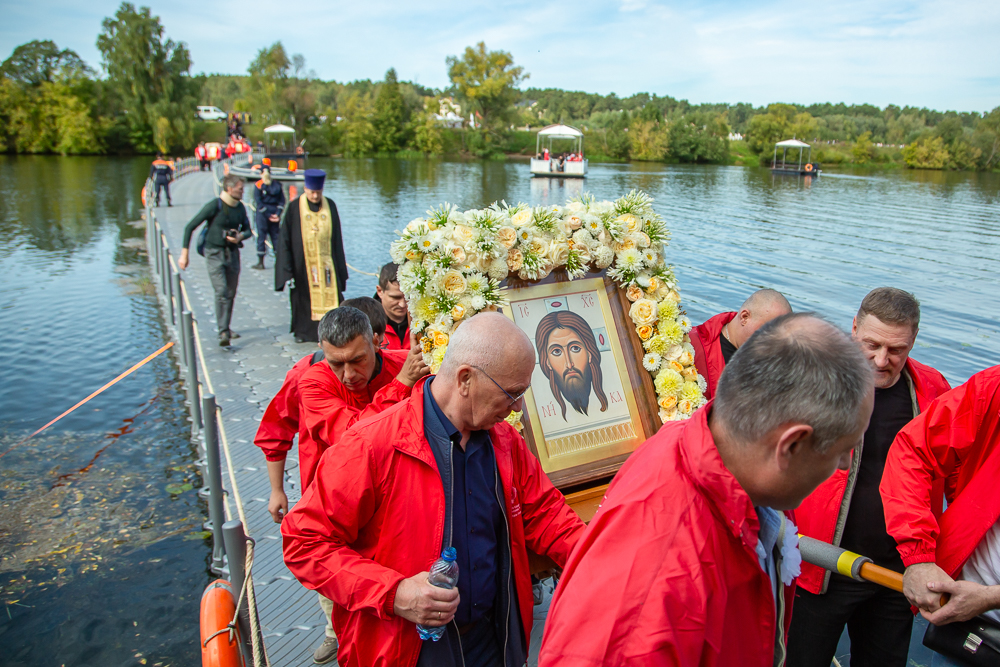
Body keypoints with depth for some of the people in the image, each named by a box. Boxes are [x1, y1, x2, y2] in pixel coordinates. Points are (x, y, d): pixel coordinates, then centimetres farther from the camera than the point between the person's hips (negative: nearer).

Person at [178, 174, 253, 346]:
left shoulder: (240, 207, 4)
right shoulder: (214, 206, -13)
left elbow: (248, 230, 17)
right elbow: (190, 227, -10)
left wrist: (241, 236, -8)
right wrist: (184, 254, -12)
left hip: (232, 253, 6)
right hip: (215, 253, -5)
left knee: (231, 293, 9)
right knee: (221, 292, -15)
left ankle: (226, 328, 24)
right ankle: (223, 332, -15)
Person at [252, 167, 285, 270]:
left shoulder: (258, 185, -4)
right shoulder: (277, 185, 6)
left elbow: (259, 203, -10)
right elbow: (282, 200, 1)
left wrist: (268, 215, -8)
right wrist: (277, 214, -3)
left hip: (263, 214, -3)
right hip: (275, 211, 3)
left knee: (261, 235, 0)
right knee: (275, 235, 9)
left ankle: (261, 262, 1)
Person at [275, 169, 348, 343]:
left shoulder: (330, 206, 3)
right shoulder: (294, 208, -4)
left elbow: (336, 239, 9)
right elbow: (285, 240, -3)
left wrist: (340, 267, 7)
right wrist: (287, 271, -8)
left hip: (326, 262, 2)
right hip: (303, 262, -1)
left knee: (329, 296, -5)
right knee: (303, 297, 7)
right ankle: (302, 331, 22)